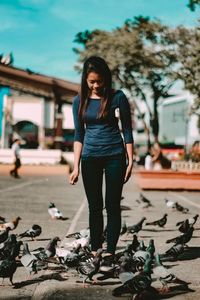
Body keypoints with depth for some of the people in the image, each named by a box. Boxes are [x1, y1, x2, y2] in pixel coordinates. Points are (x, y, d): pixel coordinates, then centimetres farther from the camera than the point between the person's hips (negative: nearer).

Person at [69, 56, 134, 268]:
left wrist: (130, 161, -4)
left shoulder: (117, 97, -4)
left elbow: (127, 131, 0)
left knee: (112, 205, 0)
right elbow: (79, 135, 8)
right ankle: (94, 251, 12)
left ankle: (110, 252, 5)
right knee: (94, 206, 6)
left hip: (115, 156, -2)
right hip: (90, 158, 3)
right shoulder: (79, 101, 4)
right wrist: (76, 167, 4)